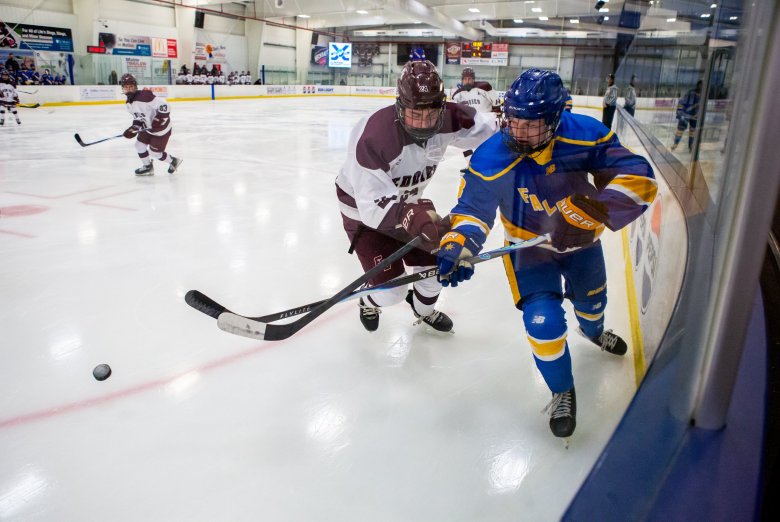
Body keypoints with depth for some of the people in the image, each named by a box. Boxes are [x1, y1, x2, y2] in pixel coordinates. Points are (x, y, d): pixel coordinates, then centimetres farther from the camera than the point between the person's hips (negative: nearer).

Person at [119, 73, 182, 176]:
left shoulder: (144, 96, -28)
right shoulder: (129, 104, 2)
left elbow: (163, 104, -31)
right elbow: (138, 118, 13)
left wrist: (159, 118, -35)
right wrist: (134, 128, -5)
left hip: (161, 128, -9)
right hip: (148, 128, 9)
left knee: (154, 152, -2)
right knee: (139, 145, 10)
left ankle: (173, 161, 24)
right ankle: (148, 167, 31)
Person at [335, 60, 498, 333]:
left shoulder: (446, 119, -22)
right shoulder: (372, 137, -39)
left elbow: (487, 128, -6)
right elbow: (373, 205, -43)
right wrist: (411, 217, -59)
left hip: (406, 203, 6)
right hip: (364, 209, -5)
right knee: (392, 289, -7)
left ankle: (424, 308, 44)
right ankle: (369, 304, 32)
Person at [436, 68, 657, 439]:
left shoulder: (586, 135, -28)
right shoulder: (492, 159, -28)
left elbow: (639, 179, -28)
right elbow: (473, 209, -20)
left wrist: (590, 211, -42)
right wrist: (457, 245, -39)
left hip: (581, 240, 3)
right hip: (529, 245, -2)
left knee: (591, 301, 26)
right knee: (544, 319, -19)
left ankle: (593, 330, 67)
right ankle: (562, 392, 10)